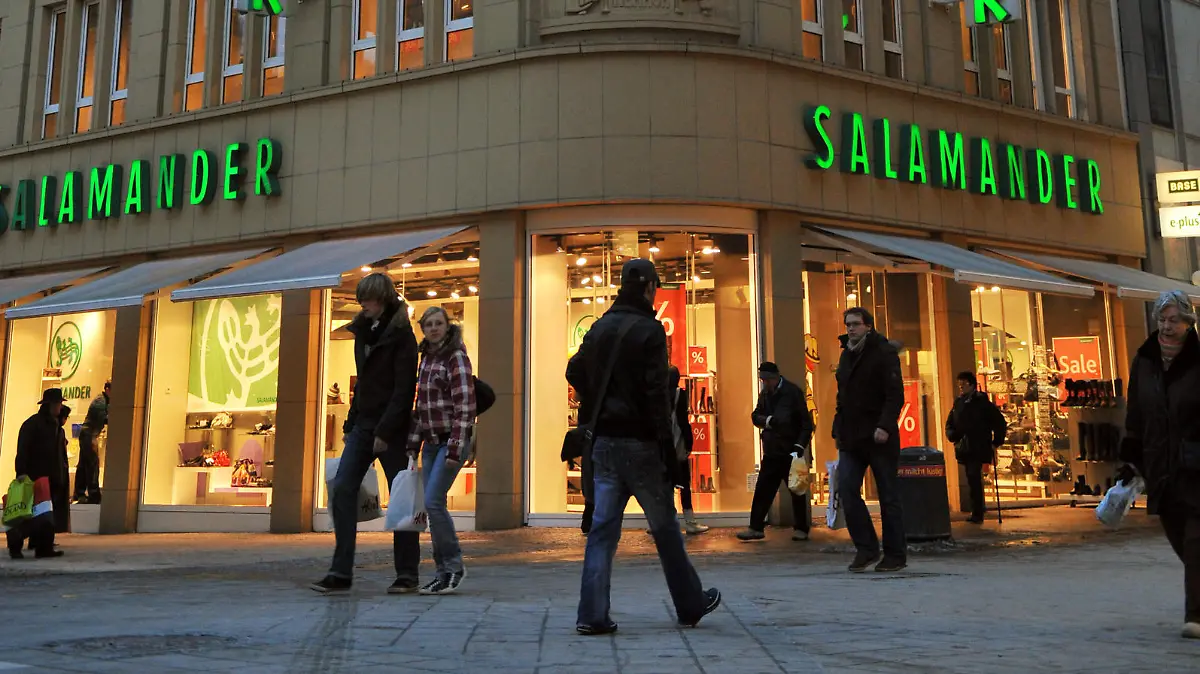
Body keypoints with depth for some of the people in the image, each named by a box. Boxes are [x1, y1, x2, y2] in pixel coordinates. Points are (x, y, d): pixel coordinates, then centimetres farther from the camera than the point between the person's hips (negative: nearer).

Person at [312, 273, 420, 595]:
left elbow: (404, 388, -14)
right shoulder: (363, 331, 15)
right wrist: (351, 424, 14)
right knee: (342, 490, -3)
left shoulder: (401, 335, -8)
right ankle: (341, 572, 1)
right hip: (363, 424, 7)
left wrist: (385, 431, -19)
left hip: (392, 428, -7)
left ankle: (407, 574, 11)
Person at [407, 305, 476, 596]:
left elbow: (465, 407, -16)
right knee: (432, 505, 6)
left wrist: (454, 449, -21)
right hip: (431, 441, 8)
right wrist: (412, 443, 12)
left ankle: (454, 566, 3)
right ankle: (444, 572, 15)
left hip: (453, 440, -7)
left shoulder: (456, 357, -10)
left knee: (433, 502, -13)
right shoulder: (426, 357, 13)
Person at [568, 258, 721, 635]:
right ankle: (691, 605, 23)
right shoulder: (649, 330, -12)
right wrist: (668, 448, -14)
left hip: (604, 441, 6)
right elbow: (656, 394, -16)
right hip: (639, 442, -6)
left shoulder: (600, 327, 9)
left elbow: (575, 371, 15)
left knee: (603, 526, 7)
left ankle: (592, 615, 4)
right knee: (665, 526, 8)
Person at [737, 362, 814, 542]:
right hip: (771, 452, 5)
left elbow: (806, 422, -11)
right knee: (762, 490, 4)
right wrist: (768, 420, -14)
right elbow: (755, 416, 6)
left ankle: (801, 529, 15)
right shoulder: (765, 394, 8)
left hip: (791, 452, -5)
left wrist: (800, 445, -19)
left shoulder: (793, 392, -9)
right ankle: (756, 527, 10)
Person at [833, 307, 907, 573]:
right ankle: (866, 548, 7)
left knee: (888, 496, 3)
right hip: (851, 438, 6)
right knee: (846, 490, -5)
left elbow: (895, 394, -15)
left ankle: (895, 555, 13)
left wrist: (884, 425, -26)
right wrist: (838, 429, 12)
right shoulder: (846, 354, 15)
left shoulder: (884, 352, -6)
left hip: (879, 437, -6)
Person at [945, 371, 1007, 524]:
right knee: (972, 479, 13)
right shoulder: (958, 403, 13)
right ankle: (979, 508, 27)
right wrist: (953, 436, 3)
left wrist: (996, 443, -3)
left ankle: (977, 513, -12)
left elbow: (1000, 422, 0)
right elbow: (949, 424, 21)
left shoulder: (982, 402, -3)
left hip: (979, 448, -6)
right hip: (964, 449, 6)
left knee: (974, 478, -15)